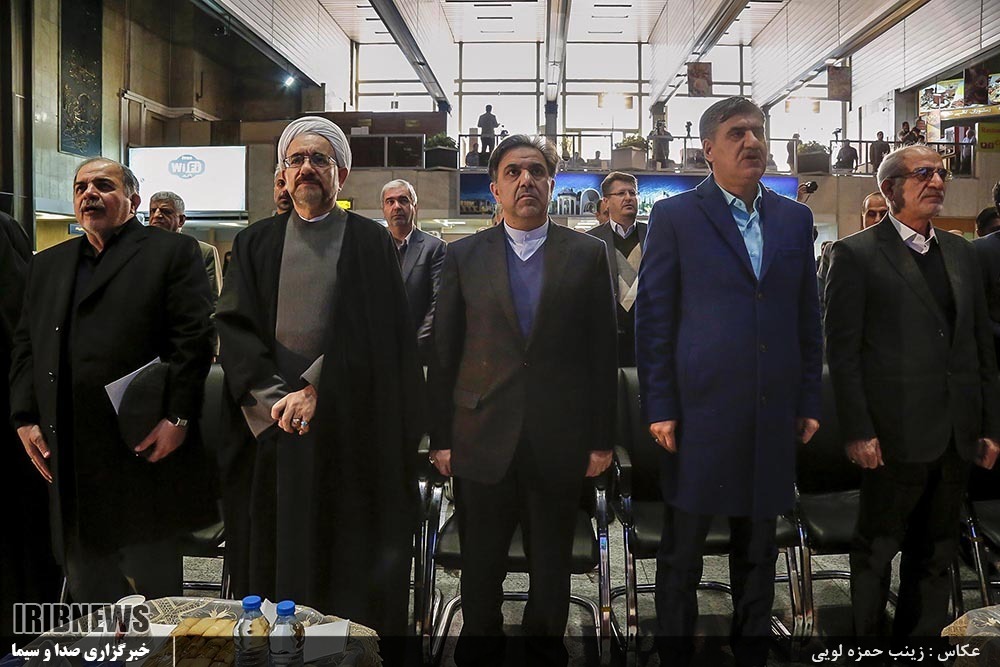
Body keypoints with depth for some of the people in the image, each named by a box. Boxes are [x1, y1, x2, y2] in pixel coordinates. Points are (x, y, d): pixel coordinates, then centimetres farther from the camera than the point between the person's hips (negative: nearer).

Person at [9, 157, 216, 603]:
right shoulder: (47, 265, 19)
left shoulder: (173, 253, 0)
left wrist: (177, 418, -15)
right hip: (68, 459, 6)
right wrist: (25, 417, 5)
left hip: (146, 449, -5)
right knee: (86, 584, 13)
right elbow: (25, 346, 17)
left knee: (154, 579, 5)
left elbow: (194, 338, -8)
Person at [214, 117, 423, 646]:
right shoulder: (256, 243, 13)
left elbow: (372, 336, -4)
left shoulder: (371, 242, 5)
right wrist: (277, 397, -11)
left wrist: (314, 391, -13)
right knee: (271, 560, 7)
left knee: (349, 566, 3)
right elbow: (232, 325, 3)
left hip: (350, 428, -2)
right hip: (269, 426, 3)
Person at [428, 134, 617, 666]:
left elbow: (602, 351, 1)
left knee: (552, 567, 15)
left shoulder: (587, 254, 2)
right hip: (482, 439, 0)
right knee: (480, 567, 12)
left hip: (560, 441, 0)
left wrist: (601, 438, -1)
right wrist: (441, 438, 0)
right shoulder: (464, 256, 4)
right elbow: (444, 352, 3)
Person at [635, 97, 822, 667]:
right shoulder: (675, 216, -2)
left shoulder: (795, 219, 10)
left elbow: (808, 318, 12)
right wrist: (659, 408, -8)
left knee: (759, 551, 16)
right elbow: (653, 319, -4)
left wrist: (809, 402, 8)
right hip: (699, 411, -3)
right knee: (682, 553, 8)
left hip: (773, 417, 4)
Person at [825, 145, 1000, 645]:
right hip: (895, 435, -6)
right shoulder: (856, 253, -6)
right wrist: (857, 432, -14)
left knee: (935, 556, 16)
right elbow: (842, 351, -9)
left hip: (957, 436, 6)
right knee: (876, 553, 8)